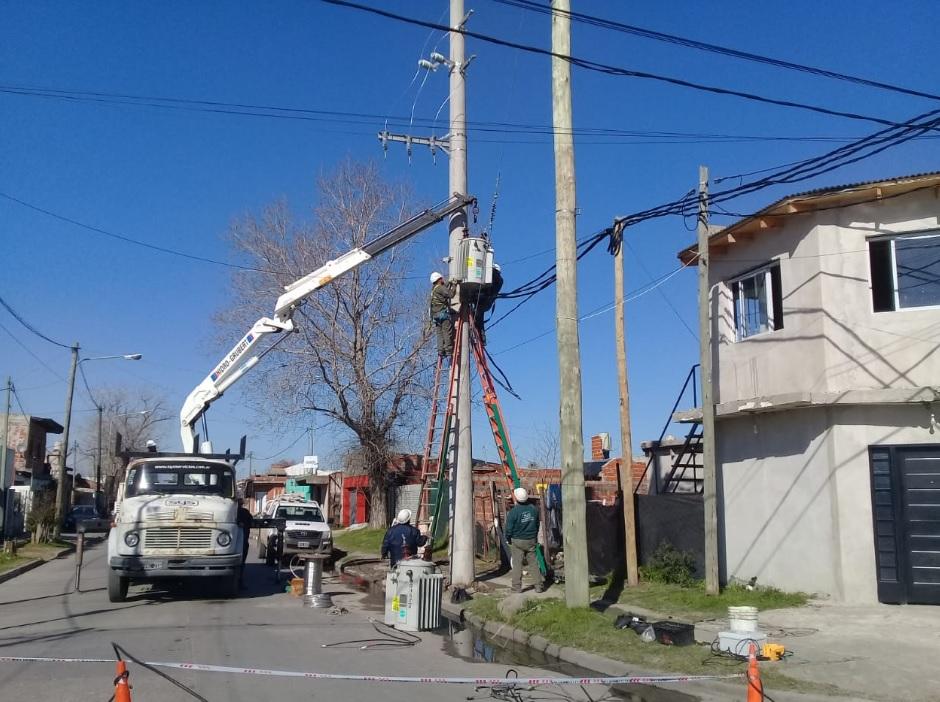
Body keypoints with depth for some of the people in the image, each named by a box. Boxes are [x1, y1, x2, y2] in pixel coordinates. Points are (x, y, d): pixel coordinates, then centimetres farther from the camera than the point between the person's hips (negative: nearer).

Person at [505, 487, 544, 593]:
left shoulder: (513, 512, -17)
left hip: (517, 541, -3)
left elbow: (509, 528, -12)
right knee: (534, 563, 10)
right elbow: (537, 524, 10)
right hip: (531, 540, 4)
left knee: (517, 564, 4)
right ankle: (539, 586, 12)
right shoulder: (533, 509, -3)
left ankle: (517, 587, 7)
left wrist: (508, 539, 6)